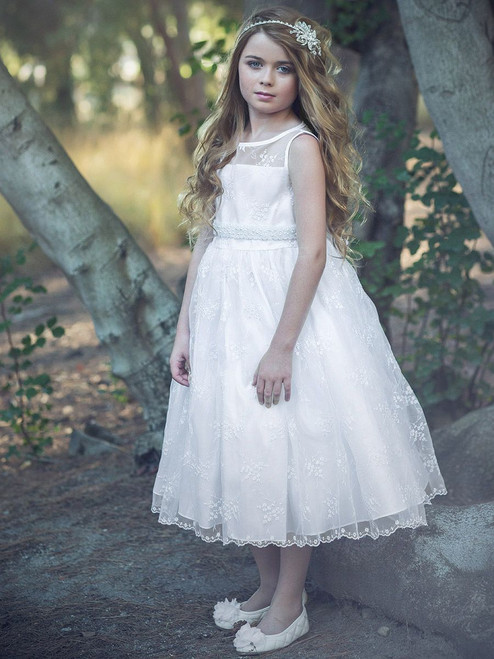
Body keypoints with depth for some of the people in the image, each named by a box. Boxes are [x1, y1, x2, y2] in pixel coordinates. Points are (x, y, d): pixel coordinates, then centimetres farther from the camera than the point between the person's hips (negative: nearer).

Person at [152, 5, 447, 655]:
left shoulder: (302, 143, -9)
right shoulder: (226, 142, 11)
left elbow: (312, 249, -16)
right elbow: (206, 239, 10)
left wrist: (283, 346, -21)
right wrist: (184, 329, 6)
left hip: (291, 306, -7)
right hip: (226, 309, 7)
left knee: (290, 452, 0)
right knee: (241, 451, 12)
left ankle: (290, 605, 17)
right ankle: (267, 586, 29)